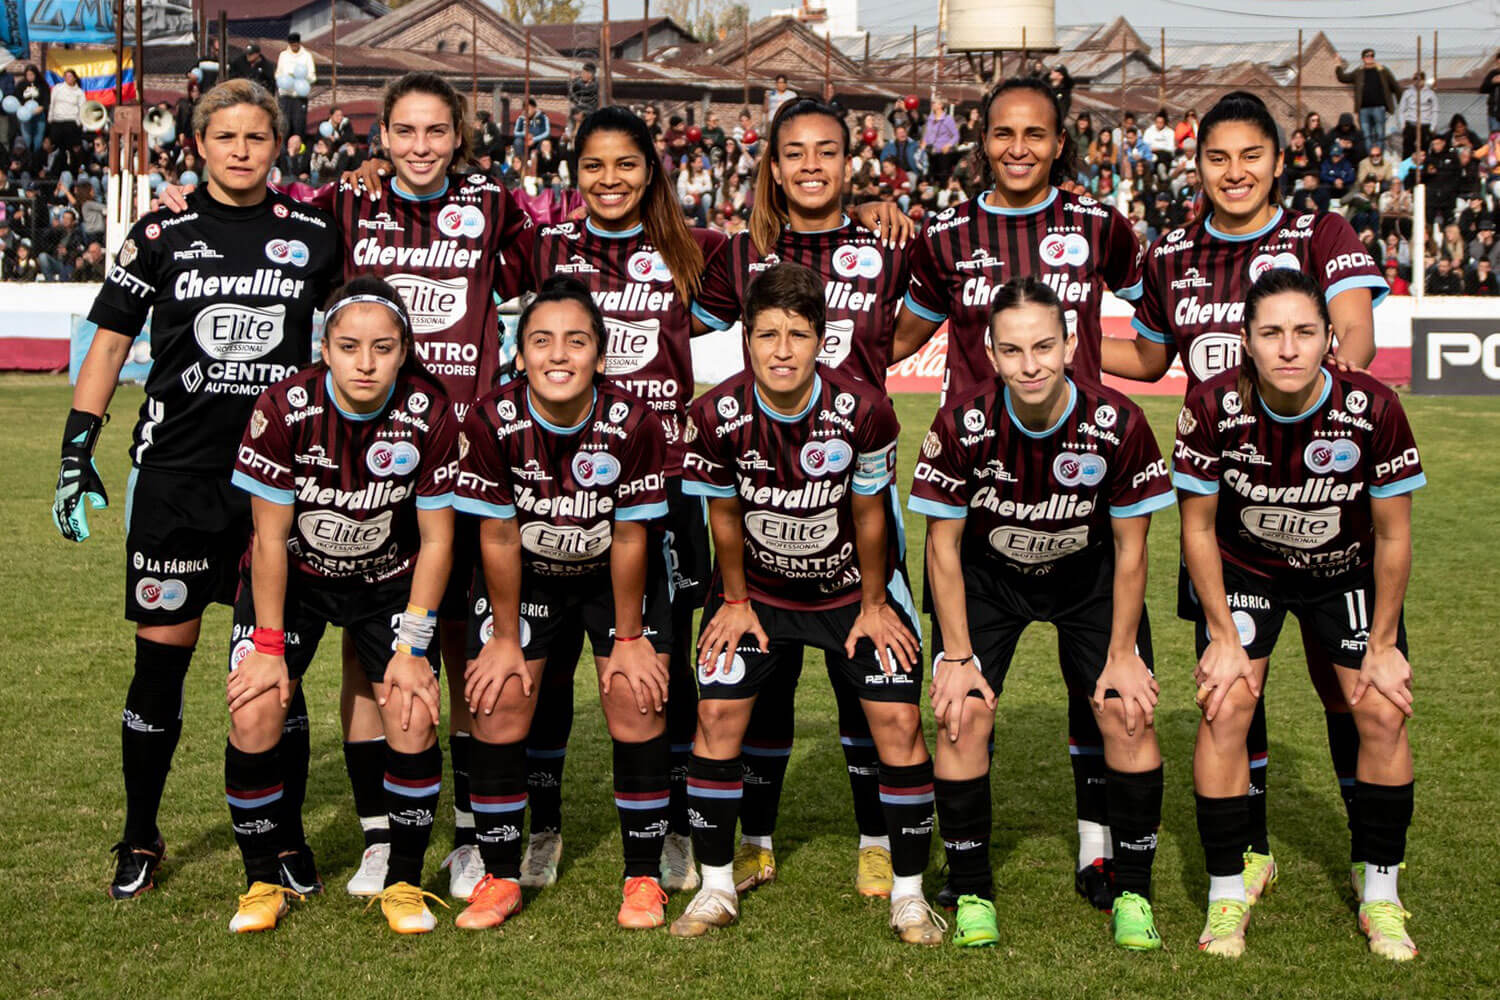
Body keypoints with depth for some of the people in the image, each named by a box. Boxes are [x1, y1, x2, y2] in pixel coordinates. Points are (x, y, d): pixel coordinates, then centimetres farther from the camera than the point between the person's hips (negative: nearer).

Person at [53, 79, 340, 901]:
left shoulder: (312, 238, 6)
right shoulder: (162, 235, 3)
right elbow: (110, 342, 7)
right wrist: (76, 456, 1)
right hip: (176, 471, 0)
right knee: (161, 658, 3)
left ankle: (286, 839, 17)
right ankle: (141, 839, 19)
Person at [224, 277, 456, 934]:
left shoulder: (429, 414, -21)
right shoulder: (283, 409, -24)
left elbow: (436, 540, -12)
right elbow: (270, 537, -15)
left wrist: (412, 646, -14)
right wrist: (268, 645, -15)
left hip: (387, 579, 1)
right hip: (292, 575, 0)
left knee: (414, 716, -17)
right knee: (254, 716, -16)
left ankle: (403, 881, 3)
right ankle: (264, 879, 5)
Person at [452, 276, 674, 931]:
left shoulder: (632, 423, -26)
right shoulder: (493, 422, -24)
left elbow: (629, 539, -16)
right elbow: (498, 538, -15)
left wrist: (627, 637, -10)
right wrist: (504, 637, -8)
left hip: (615, 577, -1)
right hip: (526, 577, 1)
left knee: (637, 701, -11)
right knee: (498, 702, -8)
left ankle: (643, 878, 4)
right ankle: (500, 877, 7)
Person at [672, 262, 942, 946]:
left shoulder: (863, 411, -24)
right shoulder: (716, 415, -21)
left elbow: (868, 514, -10)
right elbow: (724, 513, -5)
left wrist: (873, 605, -3)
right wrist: (735, 601, 0)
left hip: (853, 586, -1)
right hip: (758, 588, 1)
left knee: (897, 719, -10)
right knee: (718, 713, -9)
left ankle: (908, 895, 4)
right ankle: (716, 889, 7)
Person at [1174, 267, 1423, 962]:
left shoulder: (1373, 409, -27)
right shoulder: (1214, 407, -27)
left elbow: (1392, 536, -13)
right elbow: (1197, 527, -13)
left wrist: (1383, 645, -9)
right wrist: (1223, 637, -12)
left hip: (1347, 571, 1)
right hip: (1244, 568, 0)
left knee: (1383, 713, -8)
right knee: (1225, 708, -14)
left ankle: (1379, 889, 10)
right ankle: (1227, 891, 1)